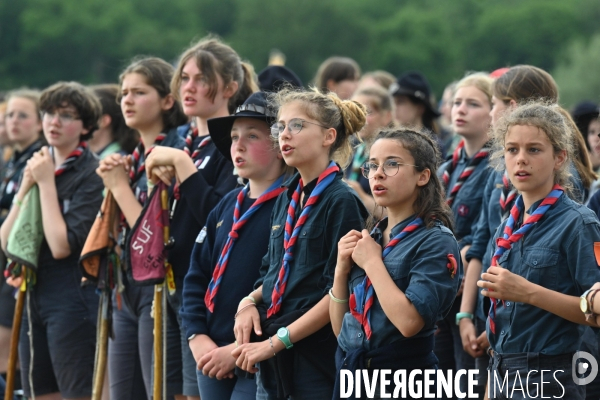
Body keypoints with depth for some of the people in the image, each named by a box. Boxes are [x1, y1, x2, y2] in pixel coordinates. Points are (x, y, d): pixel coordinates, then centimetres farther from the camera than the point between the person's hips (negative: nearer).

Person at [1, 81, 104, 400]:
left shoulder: (91, 174, -10)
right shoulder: (39, 166, 13)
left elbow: (62, 245, -20)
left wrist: (47, 183, -14)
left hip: (72, 298, -8)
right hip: (34, 297, 8)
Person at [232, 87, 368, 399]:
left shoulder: (341, 202, -10)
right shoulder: (285, 200, 12)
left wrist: (276, 342, -17)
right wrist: (250, 302, 1)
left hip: (317, 358, -7)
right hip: (273, 361, 7)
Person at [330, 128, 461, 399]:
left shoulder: (436, 242, -10)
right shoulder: (369, 238, 10)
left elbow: (409, 322, -24)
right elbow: (339, 328, 10)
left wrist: (372, 262, -14)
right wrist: (342, 269, -3)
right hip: (351, 376, 6)